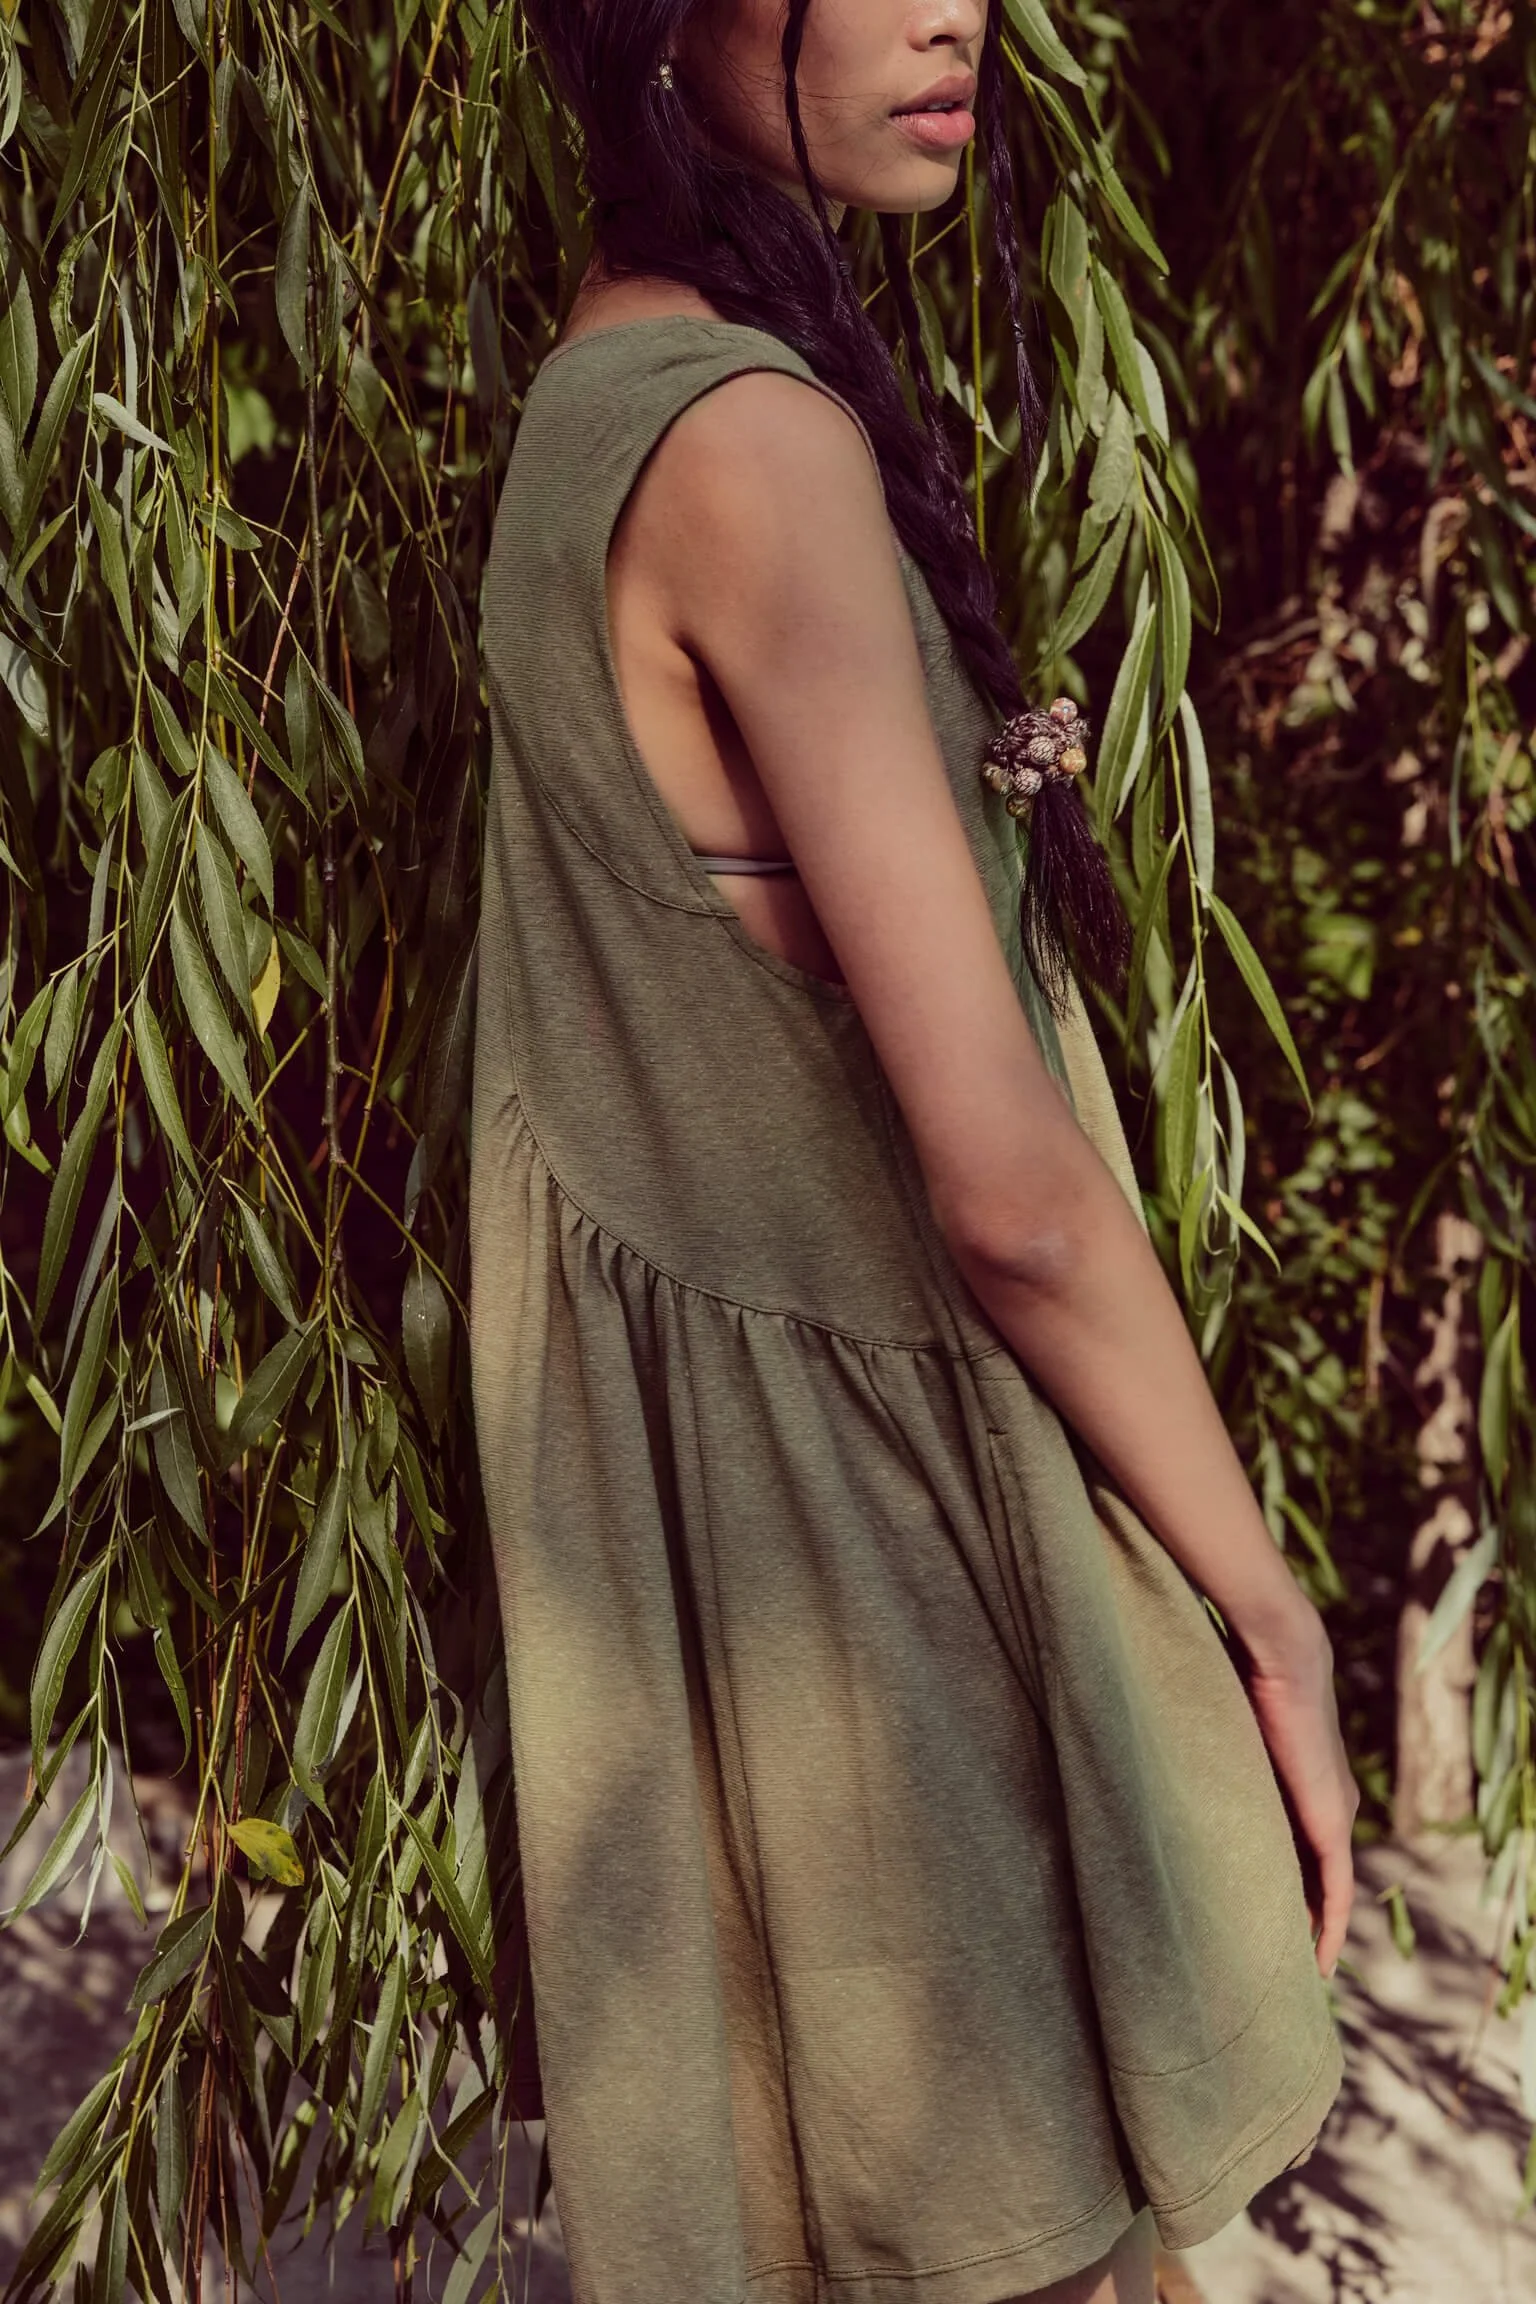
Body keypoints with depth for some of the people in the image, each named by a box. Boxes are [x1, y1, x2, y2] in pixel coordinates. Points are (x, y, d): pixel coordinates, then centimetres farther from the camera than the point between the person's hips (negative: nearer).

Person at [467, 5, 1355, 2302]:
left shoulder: (591, 409, 9)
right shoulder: (752, 441, -21)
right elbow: (1009, 1187, -23)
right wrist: (1269, 1611, -12)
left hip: (703, 1410, 9)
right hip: (874, 1468, -9)